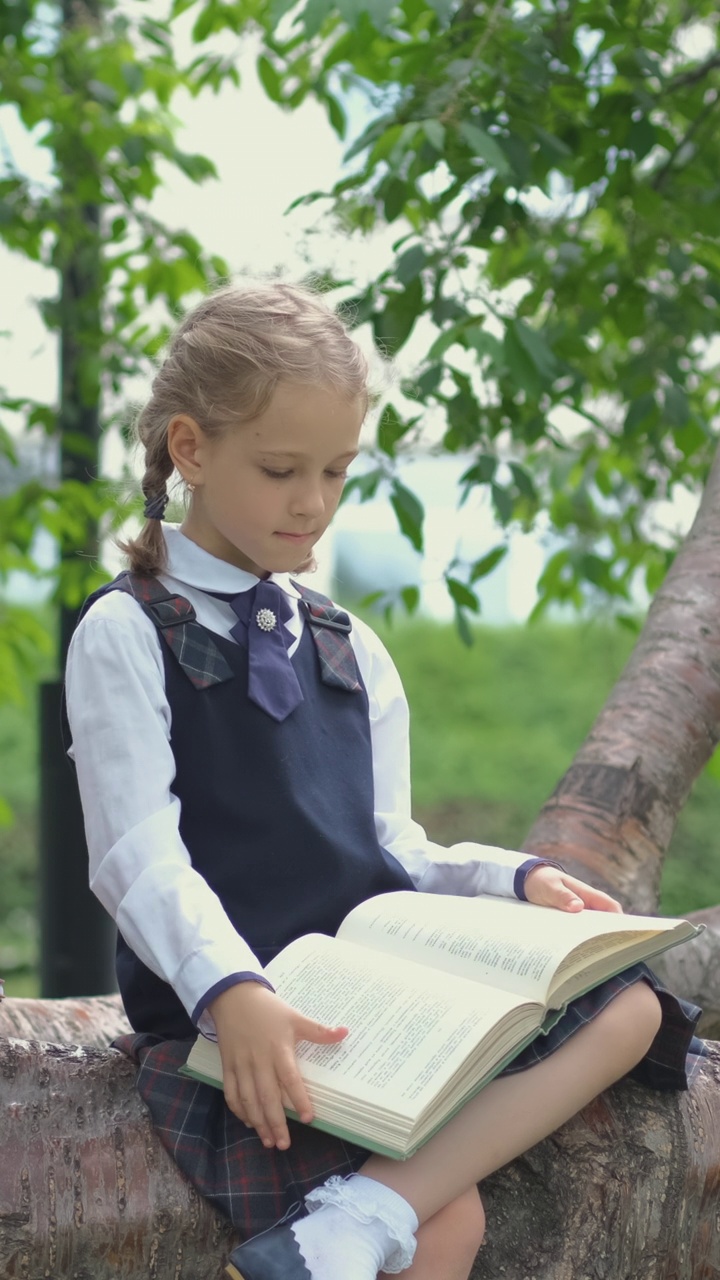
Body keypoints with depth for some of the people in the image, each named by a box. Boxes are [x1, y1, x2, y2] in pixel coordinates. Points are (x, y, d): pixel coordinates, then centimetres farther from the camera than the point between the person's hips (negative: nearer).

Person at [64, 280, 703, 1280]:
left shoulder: (351, 652, 18)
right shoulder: (126, 637, -1)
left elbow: (390, 850, 16)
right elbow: (143, 861, -13)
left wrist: (516, 878, -3)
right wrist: (232, 994, -30)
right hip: (225, 1023, -7)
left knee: (630, 1004, -18)